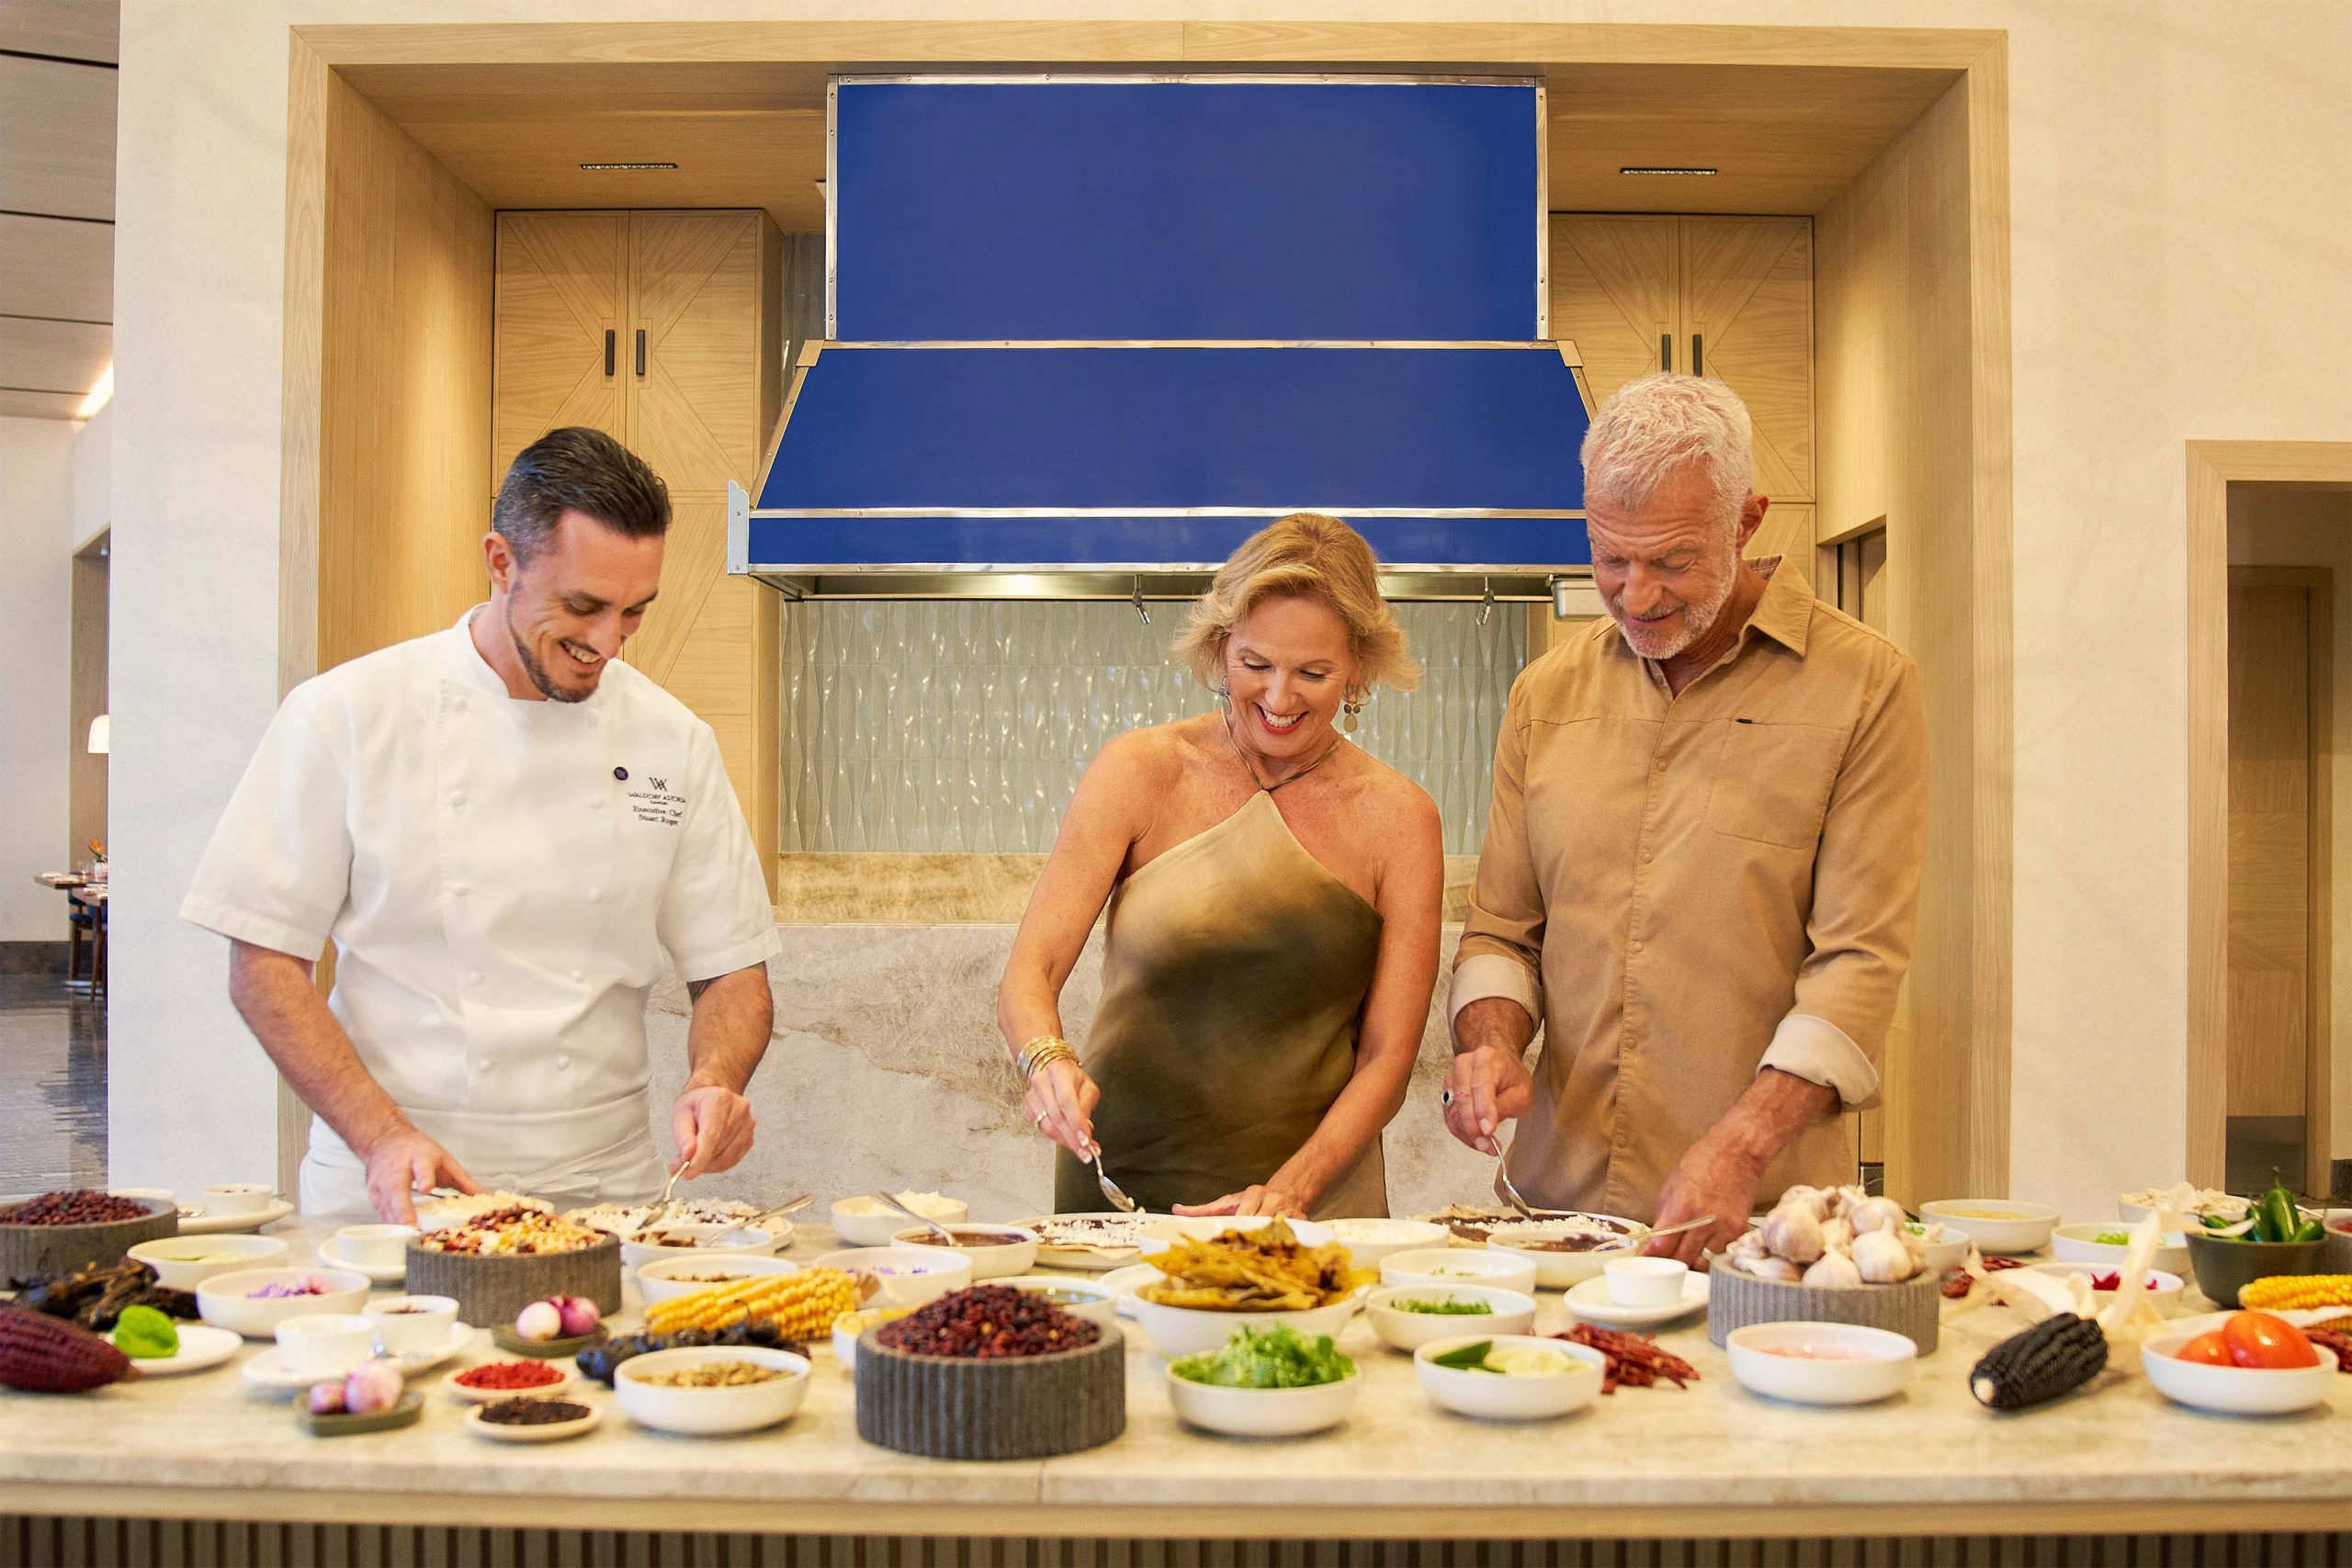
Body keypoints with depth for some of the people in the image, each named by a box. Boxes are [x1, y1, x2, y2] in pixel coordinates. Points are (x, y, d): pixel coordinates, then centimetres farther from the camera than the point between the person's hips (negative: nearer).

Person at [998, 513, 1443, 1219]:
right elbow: (1027, 977, -2)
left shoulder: (1397, 817, 1)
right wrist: (1049, 1062, -23)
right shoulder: (1140, 771, 0)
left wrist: (1290, 1190, -13)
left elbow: (1386, 1059, 2)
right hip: (1120, 1184, 0)